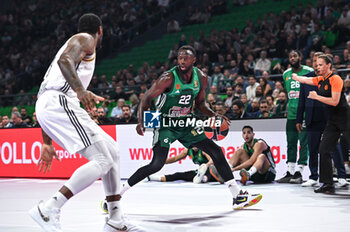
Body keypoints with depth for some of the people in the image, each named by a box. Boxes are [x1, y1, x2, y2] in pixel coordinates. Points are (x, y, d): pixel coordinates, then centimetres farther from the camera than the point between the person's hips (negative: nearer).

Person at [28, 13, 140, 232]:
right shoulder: (85, 39, 7)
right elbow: (64, 60, -18)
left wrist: (47, 143, 31)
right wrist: (81, 91, -33)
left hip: (47, 106, 9)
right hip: (59, 102, -9)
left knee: (113, 150, 14)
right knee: (102, 160, -15)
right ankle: (49, 209, -21)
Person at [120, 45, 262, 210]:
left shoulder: (201, 78, -3)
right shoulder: (169, 78, -19)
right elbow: (146, 98, -14)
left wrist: (213, 115, -6)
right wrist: (141, 121, -28)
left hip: (186, 123, 6)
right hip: (165, 123, -6)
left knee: (216, 152, 2)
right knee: (157, 164, -21)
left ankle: (238, 196, 11)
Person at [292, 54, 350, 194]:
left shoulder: (335, 79, -13)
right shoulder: (319, 80, 10)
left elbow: (334, 101, -20)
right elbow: (304, 80, 28)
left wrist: (316, 97, -14)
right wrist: (295, 77, 43)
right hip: (332, 120, 8)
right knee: (324, 150, 0)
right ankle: (328, 184, 3)